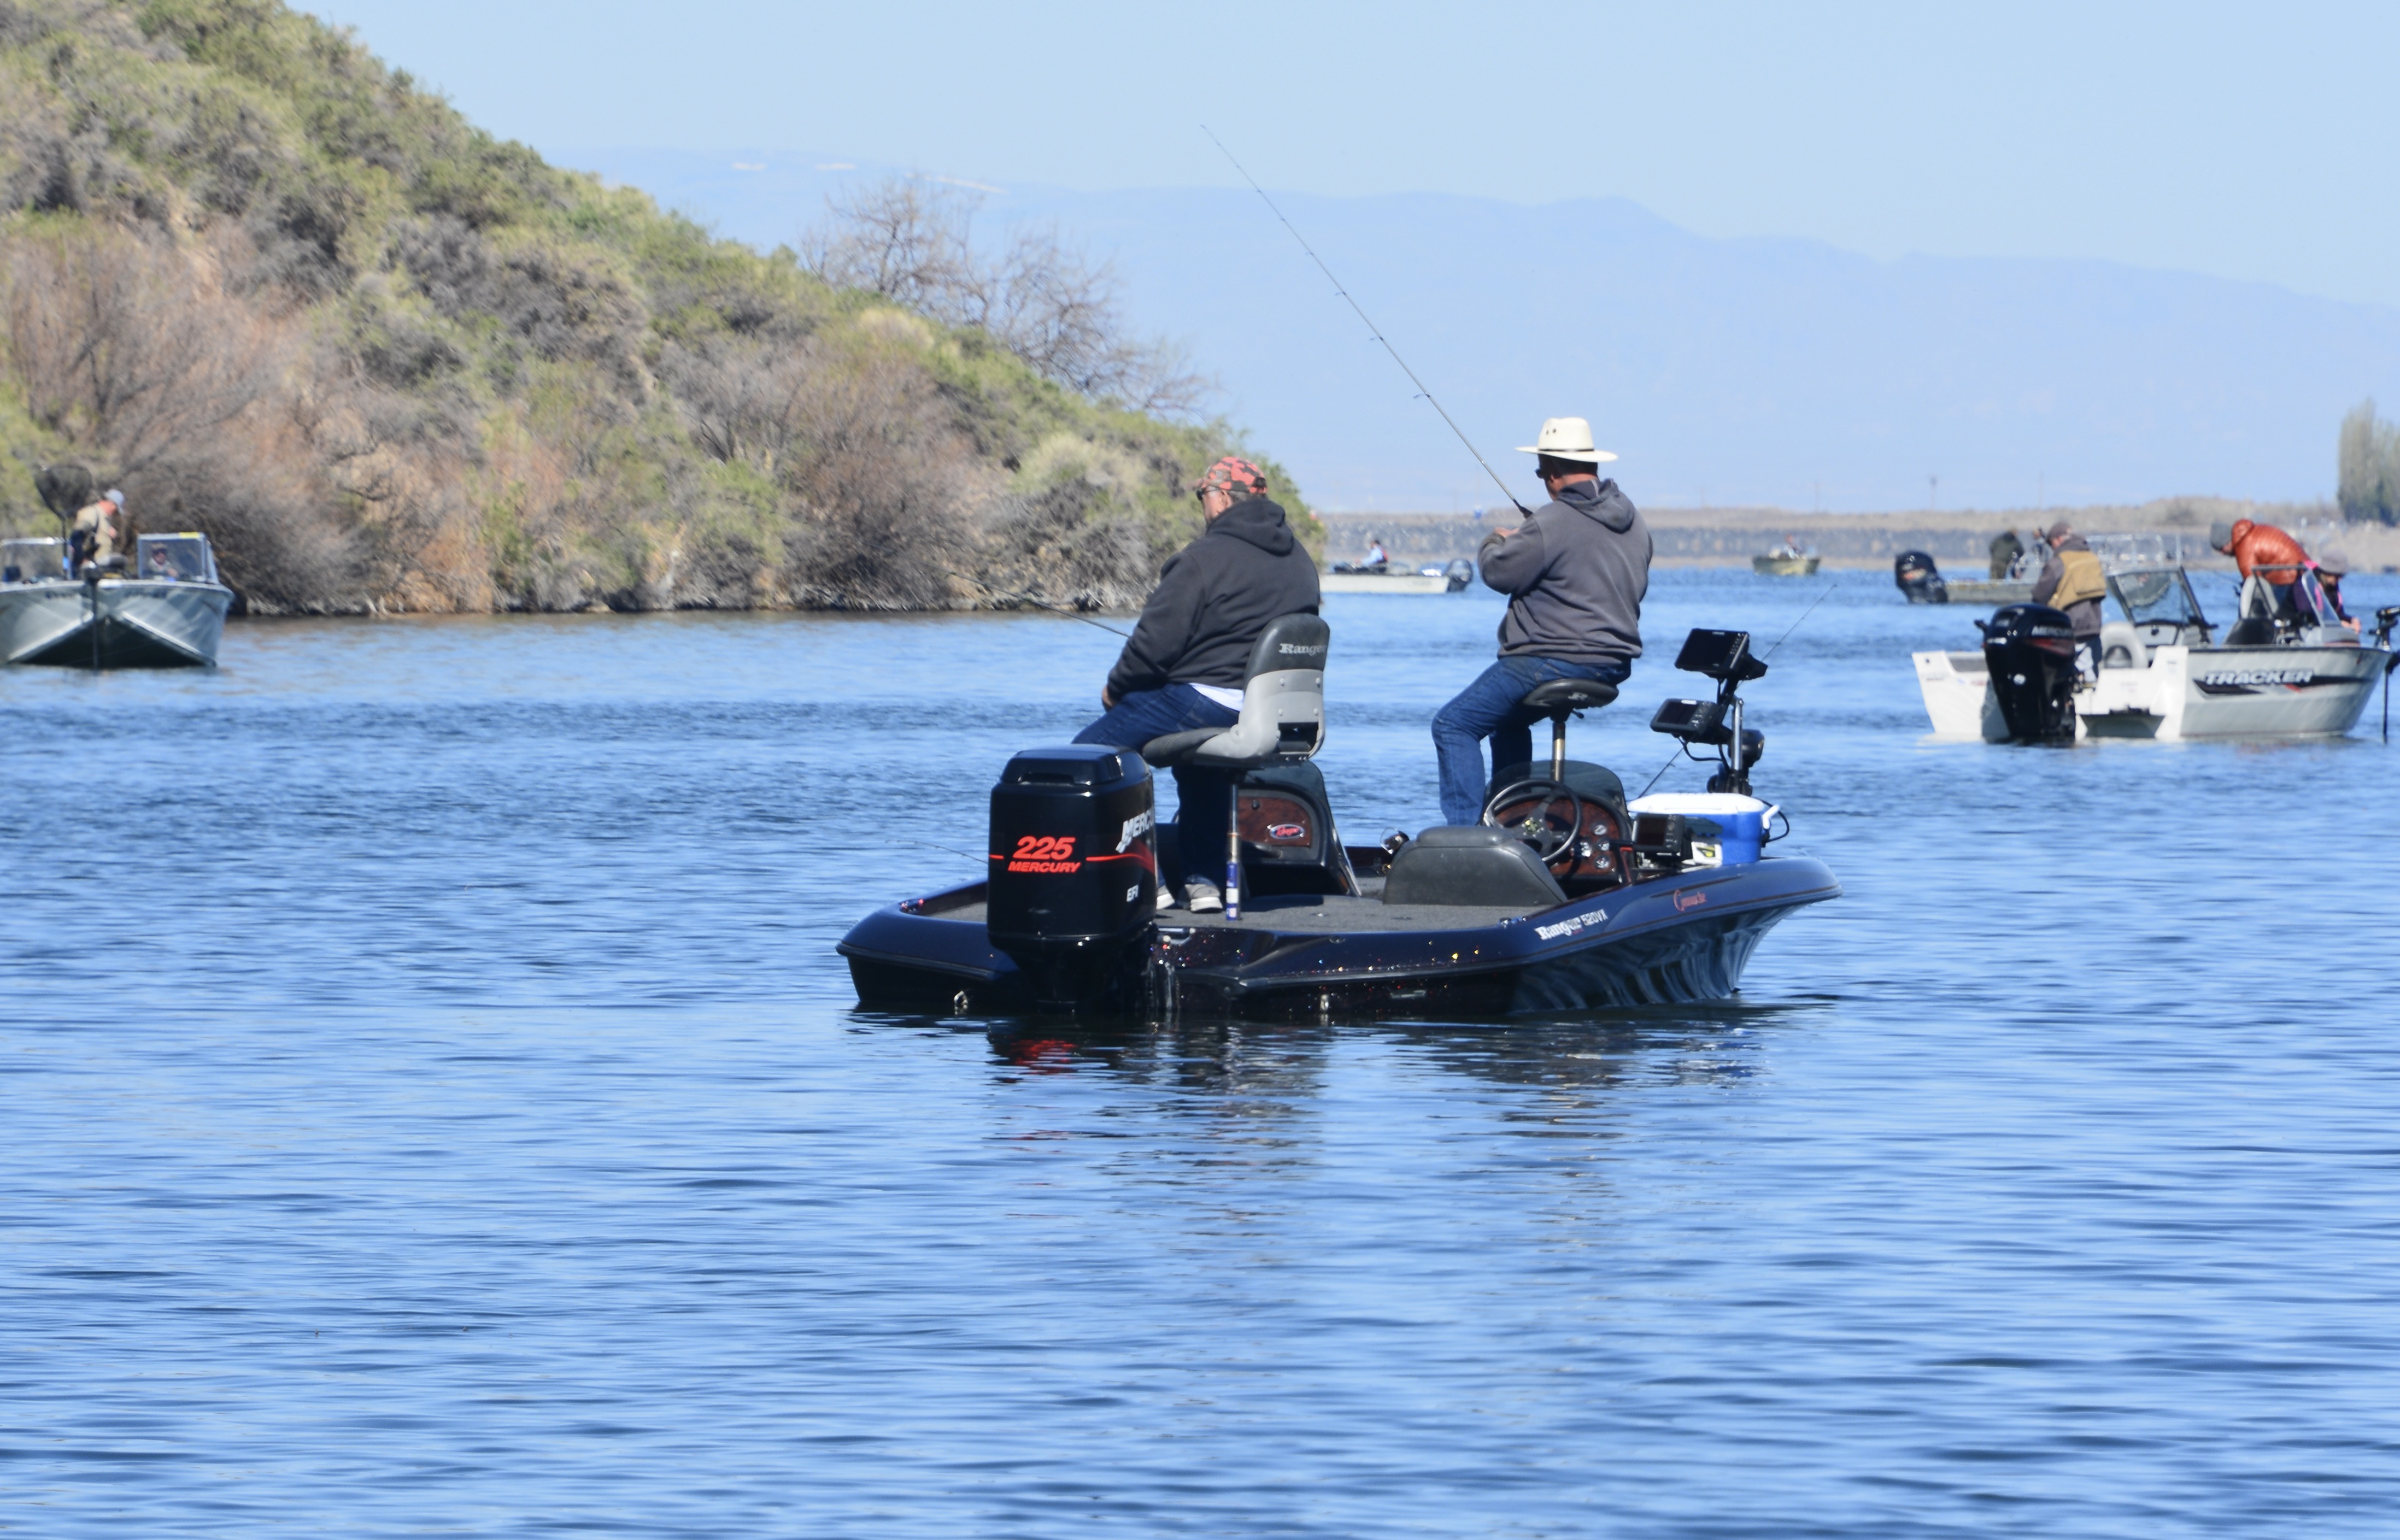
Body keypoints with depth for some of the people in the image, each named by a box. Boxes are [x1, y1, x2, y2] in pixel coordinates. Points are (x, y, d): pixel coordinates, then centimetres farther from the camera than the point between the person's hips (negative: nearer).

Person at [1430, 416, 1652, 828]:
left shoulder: (1551, 524, -19)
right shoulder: (1632, 518, 9)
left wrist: (1496, 544, 11)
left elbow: (1499, 573, -13)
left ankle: (1465, 828, -13)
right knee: (1508, 718, 33)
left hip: (1555, 662, -10)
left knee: (1454, 725, -3)